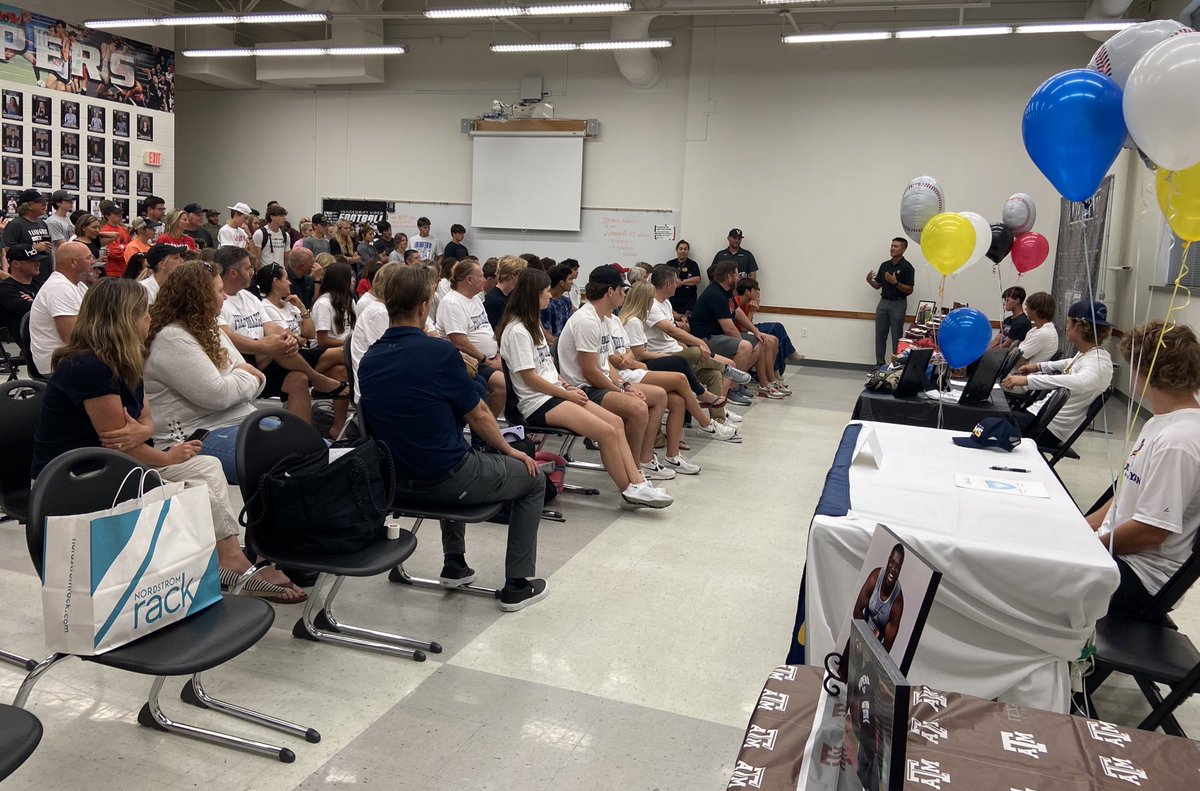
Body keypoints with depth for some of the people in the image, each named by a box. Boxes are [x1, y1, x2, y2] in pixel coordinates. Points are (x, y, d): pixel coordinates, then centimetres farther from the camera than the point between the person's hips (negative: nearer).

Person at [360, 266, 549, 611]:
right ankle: (518, 585, 16)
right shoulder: (439, 352, -19)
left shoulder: (368, 361, 0)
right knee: (533, 478, 16)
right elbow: (477, 415, -8)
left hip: (396, 480, 7)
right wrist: (509, 450, 10)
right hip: (446, 479, -7)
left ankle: (454, 564, 37)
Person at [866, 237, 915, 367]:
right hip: (883, 302, 6)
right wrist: (870, 281, -8)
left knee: (897, 337, -1)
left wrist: (895, 282, -24)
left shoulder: (907, 267, -9)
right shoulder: (884, 265, 10)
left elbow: (909, 290, -11)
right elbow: (877, 285, 13)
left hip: (898, 304, -6)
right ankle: (880, 364, 14)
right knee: (880, 336, 6)